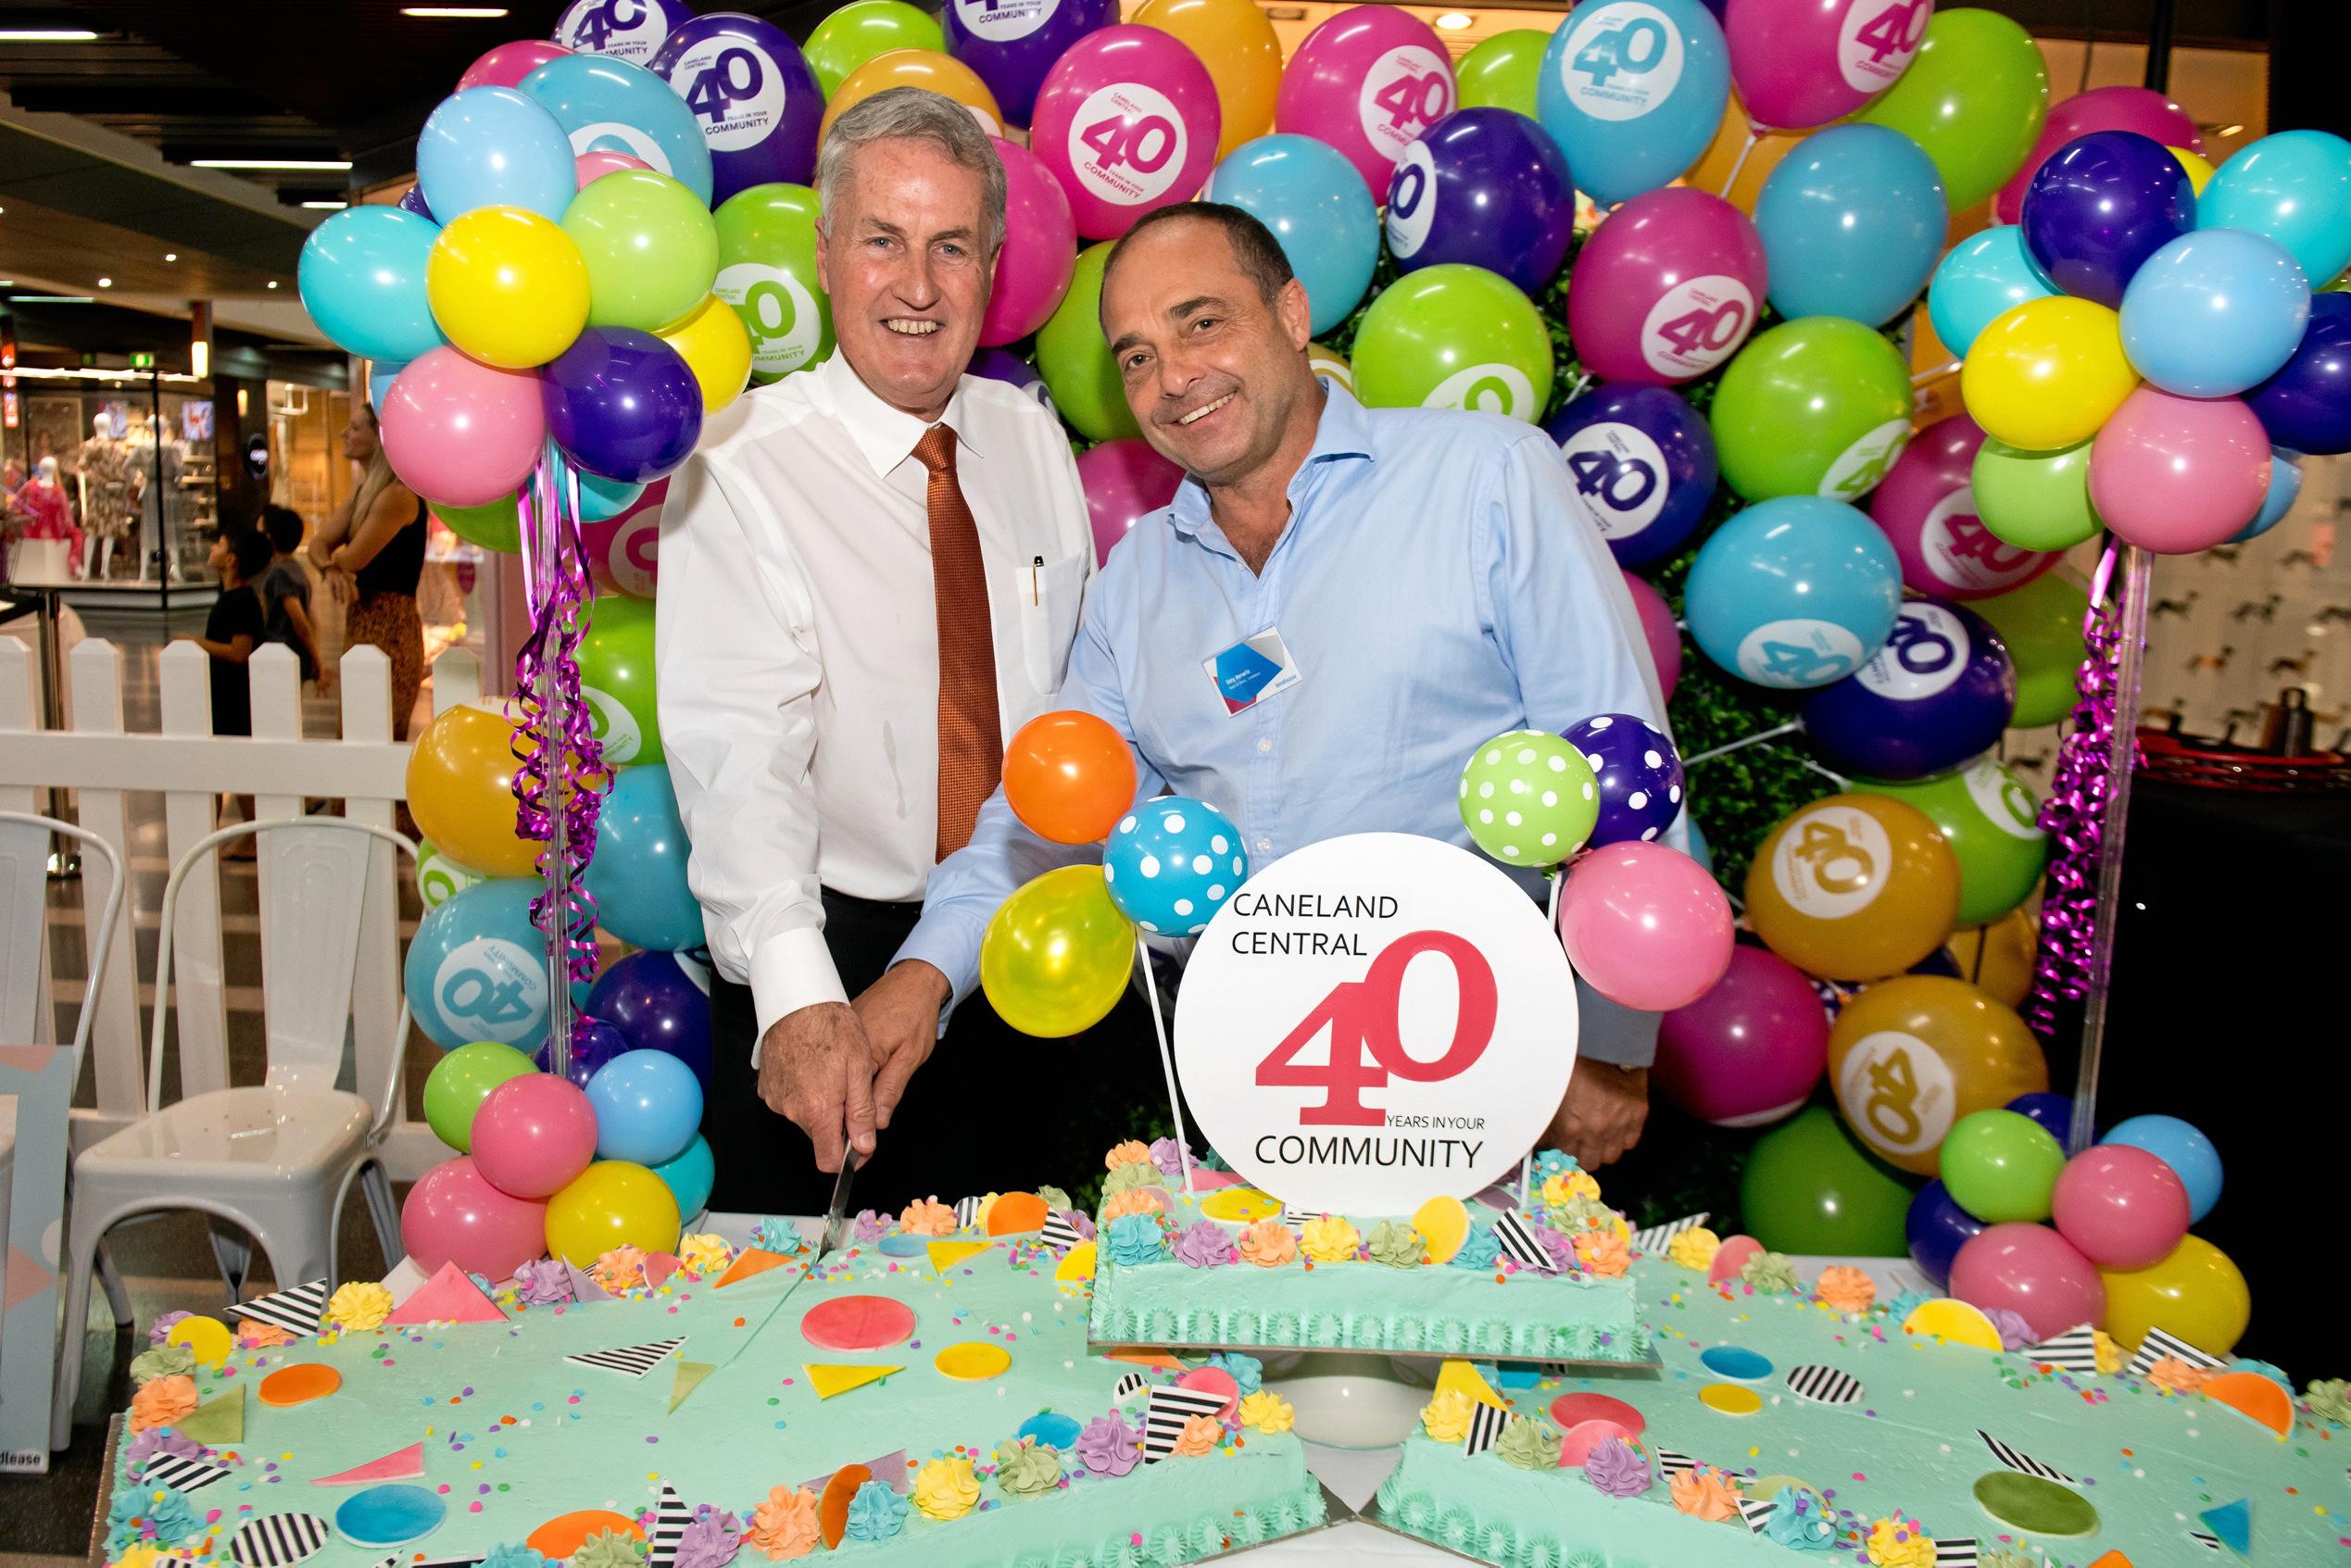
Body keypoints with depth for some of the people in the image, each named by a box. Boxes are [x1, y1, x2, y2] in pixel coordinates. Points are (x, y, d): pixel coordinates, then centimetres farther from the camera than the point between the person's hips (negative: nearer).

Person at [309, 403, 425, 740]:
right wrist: (332, 570, -14)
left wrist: (333, 560, 6)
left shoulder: (398, 495, -16)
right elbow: (319, 544, 9)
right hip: (361, 626, 10)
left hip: (388, 628, -10)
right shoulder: (363, 491, 15)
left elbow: (353, 560, -17)